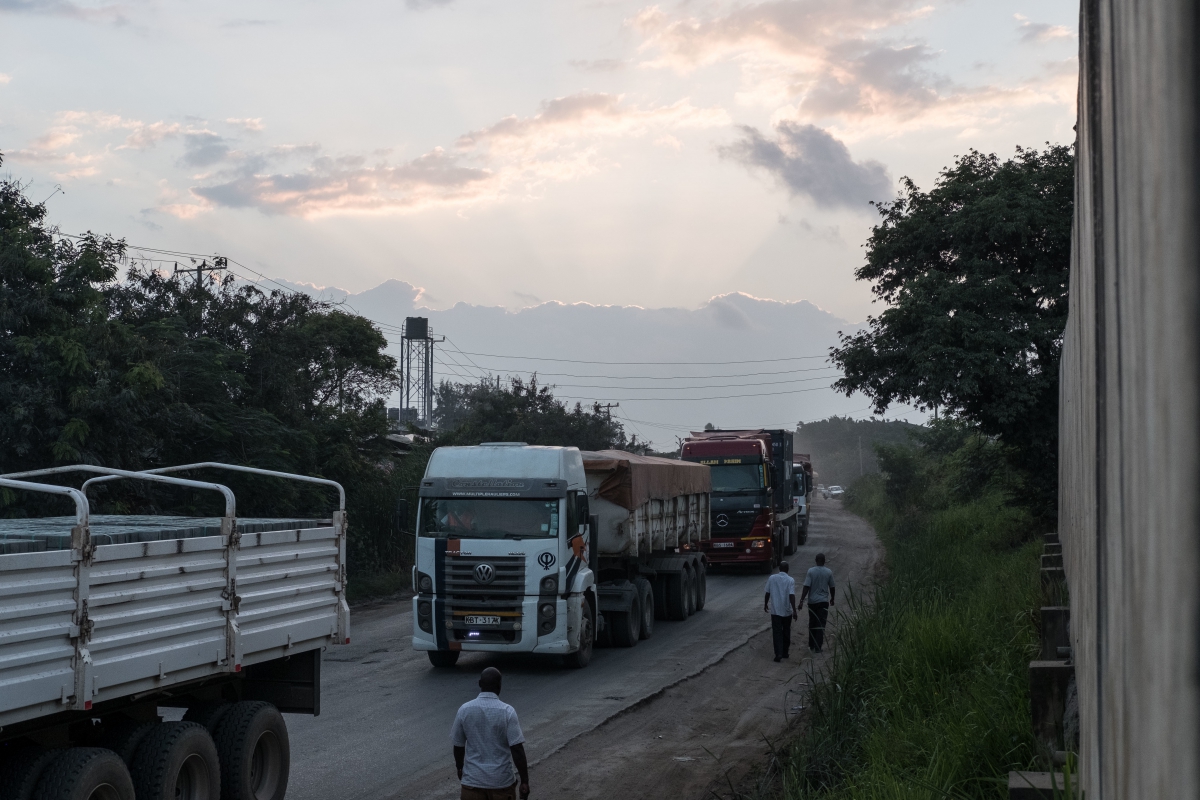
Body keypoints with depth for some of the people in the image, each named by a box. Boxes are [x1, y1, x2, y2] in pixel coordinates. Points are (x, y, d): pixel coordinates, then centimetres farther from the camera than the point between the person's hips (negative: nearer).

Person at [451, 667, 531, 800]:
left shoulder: (464, 710, -5)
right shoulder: (507, 711, -13)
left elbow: (458, 745, 6)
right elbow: (517, 749, -15)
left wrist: (460, 768, 24)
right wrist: (524, 781, -8)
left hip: (473, 779, 1)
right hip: (502, 780, -1)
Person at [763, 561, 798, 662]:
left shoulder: (772, 578, -3)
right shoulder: (790, 580, -9)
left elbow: (767, 593, 3)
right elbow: (792, 595, -17)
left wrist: (765, 604, 18)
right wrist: (794, 610, -18)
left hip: (775, 610, 0)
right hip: (787, 611, 0)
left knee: (777, 633, 1)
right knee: (786, 632, 16)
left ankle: (778, 654, -11)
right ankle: (785, 653, 25)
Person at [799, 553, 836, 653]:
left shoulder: (811, 571, -7)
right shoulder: (829, 572, -3)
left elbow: (806, 587, -13)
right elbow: (832, 587, 5)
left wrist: (802, 600, -10)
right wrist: (832, 599, 21)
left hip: (812, 601, 0)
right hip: (823, 601, 0)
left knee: (812, 624, 15)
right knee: (821, 625, 1)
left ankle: (811, 645, 23)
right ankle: (818, 647, -4)